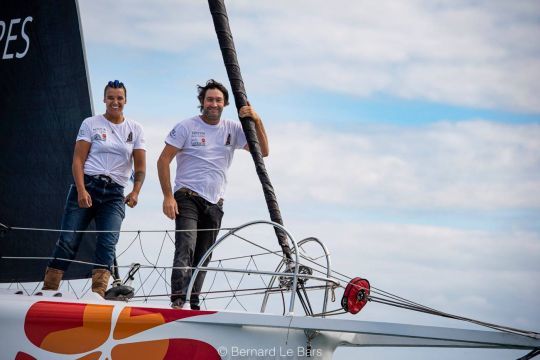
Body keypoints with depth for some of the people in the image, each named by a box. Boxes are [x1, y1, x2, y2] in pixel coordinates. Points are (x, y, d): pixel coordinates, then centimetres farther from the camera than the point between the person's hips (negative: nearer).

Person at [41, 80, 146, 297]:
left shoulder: (135, 129, 12)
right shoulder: (91, 124, 6)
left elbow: (140, 166, 8)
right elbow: (78, 159, -1)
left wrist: (135, 192, -9)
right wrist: (81, 190, -15)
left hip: (115, 194, 2)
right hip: (86, 185, -2)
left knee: (108, 244, -14)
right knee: (68, 241, -6)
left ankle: (98, 293, -19)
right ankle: (48, 290, -2)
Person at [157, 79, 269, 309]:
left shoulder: (232, 129, 9)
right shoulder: (186, 127, -1)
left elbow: (263, 151, 3)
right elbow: (163, 161, -3)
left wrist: (257, 121, -11)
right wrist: (168, 196, -11)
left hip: (215, 204, 5)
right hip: (188, 198, -4)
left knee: (203, 258, 9)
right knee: (186, 249, -22)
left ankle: (193, 304, 19)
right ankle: (177, 301, -29)